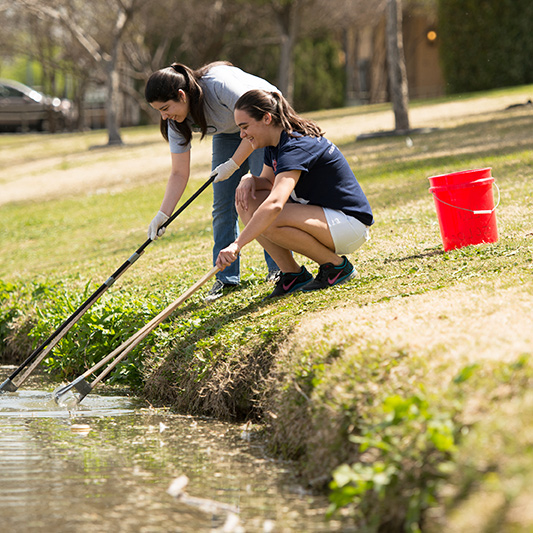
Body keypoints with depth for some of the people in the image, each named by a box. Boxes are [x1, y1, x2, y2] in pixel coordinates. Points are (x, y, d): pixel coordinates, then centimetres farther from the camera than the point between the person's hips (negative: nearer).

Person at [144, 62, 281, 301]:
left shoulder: (220, 83, -38)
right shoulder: (177, 121, -18)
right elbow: (179, 174, -13)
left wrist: (232, 164, -33)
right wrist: (162, 215, -23)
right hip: (228, 134, 6)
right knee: (223, 204, -3)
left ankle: (279, 267, -3)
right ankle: (226, 277, 2)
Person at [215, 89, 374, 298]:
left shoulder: (295, 148, -26)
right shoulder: (274, 145, 4)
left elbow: (274, 204, -40)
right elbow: (268, 182, 18)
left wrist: (236, 245, -47)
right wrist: (250, 180, -7)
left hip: (350, 224, -10)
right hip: (322, 214, 10)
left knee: (270, 221, -31)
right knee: (246, 202, -4)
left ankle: (336, 266, -11)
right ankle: (293, 275, -1)